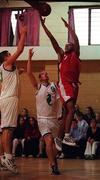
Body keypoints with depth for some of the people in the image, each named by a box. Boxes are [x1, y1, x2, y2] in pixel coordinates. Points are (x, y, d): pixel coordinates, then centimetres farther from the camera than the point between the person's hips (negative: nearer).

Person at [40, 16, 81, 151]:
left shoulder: (75, 54, 16)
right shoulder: (61, 55, 13)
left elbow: (76, 39, 5)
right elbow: (52, 39, 9)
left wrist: (68, 26, 10)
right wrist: (43, 25, 6)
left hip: (74, 85, 3)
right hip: (65, 84, -3)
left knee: (68, 112, 6)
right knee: (71, 109, -22)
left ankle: (59, 138, 14)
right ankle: (66, 136, -28)